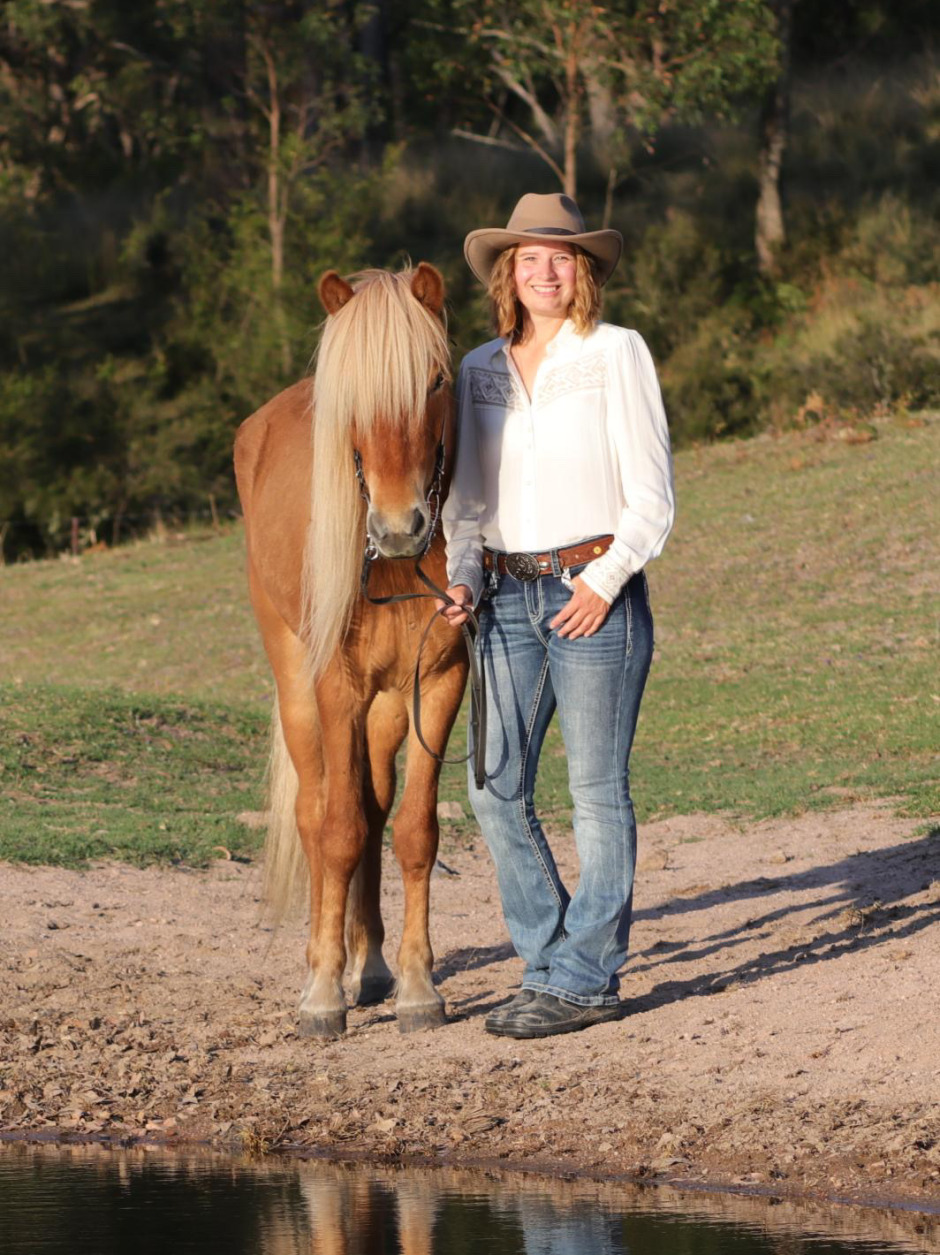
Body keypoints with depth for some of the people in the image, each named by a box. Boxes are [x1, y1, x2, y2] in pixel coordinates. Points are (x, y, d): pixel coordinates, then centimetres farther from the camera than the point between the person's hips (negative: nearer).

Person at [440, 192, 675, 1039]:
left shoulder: (617, 355, -2)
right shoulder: (480, 371, 10)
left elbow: (651, 495, -4)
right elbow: (469, 496, 14)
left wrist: (607, 579, -15)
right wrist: (463, 579, -4)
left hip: (596, 593, -5)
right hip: (508, 596, 5)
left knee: (597, 791, -2)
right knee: (495, 790, 2)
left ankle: (586, 979, 5)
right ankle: (554, 961, 14)